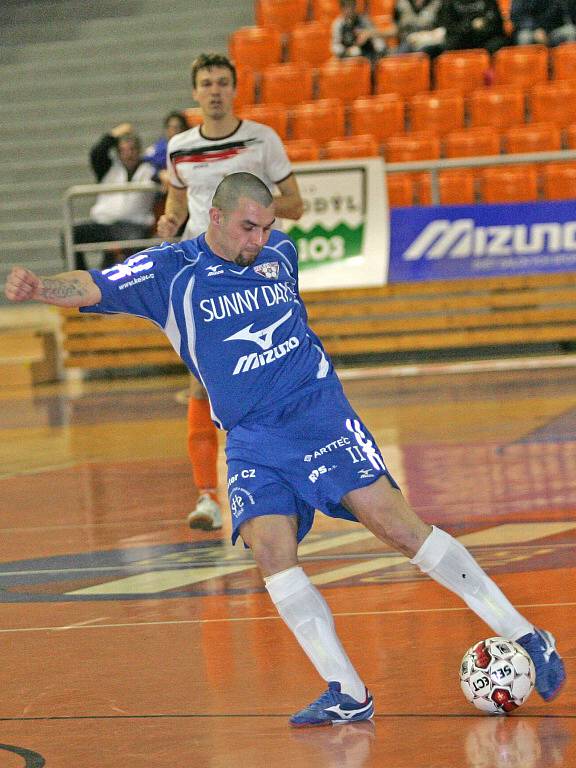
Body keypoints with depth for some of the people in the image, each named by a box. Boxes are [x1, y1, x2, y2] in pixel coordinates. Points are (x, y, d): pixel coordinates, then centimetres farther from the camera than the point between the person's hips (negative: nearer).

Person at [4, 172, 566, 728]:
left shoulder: (282, 252, 8)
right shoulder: (169, 272, -1)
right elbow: (93, 288, -12)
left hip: (320, 412, 0)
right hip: (251, 439, 0)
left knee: (396, 525, -11)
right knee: (270, 550, -20)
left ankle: (525, 637, -5)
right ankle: (347, 695, -13)